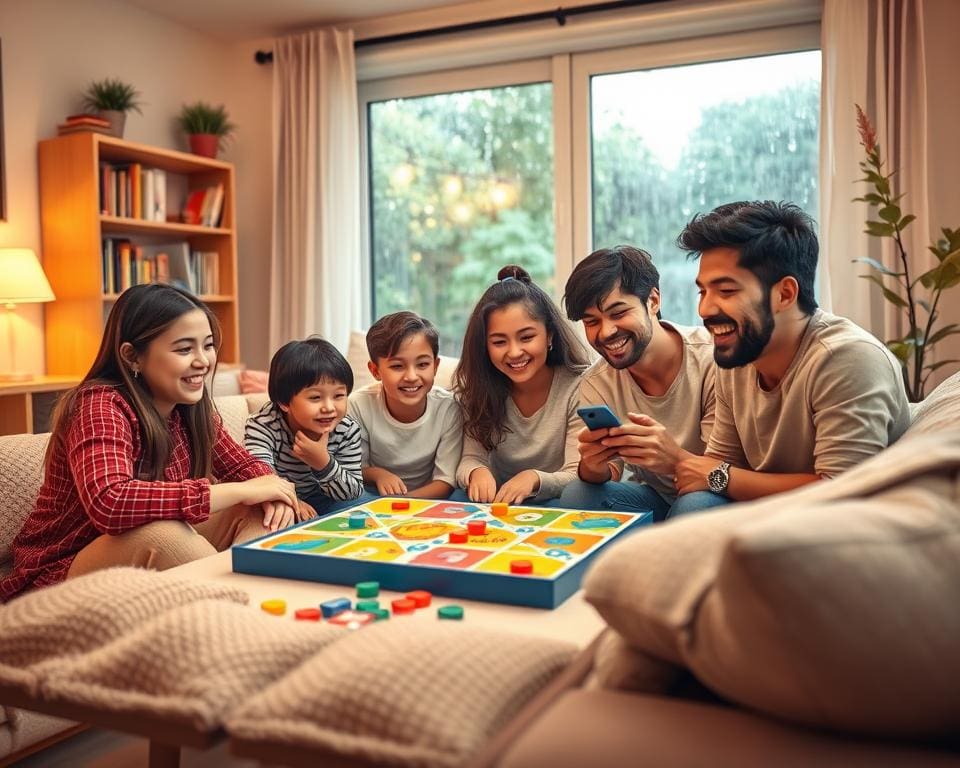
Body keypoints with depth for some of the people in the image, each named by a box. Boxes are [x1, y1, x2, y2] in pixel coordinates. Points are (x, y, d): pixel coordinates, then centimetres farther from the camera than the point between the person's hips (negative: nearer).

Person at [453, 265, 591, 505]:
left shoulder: (578, 386, -15)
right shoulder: (477, 388, -5)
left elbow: (578, 476, -18)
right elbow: (472, 458, -8)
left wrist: (534, 478, -39)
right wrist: (477, 472, -33)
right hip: (498, 499, 0)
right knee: (458, 501, -29)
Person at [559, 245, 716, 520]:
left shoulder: (712, 360, -20)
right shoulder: (595, 384, -5)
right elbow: (609, 475, -6)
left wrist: (675, 460, -42)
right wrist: (593, 467, -31)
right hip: (654, 499, 4)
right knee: (576, 497, -21)